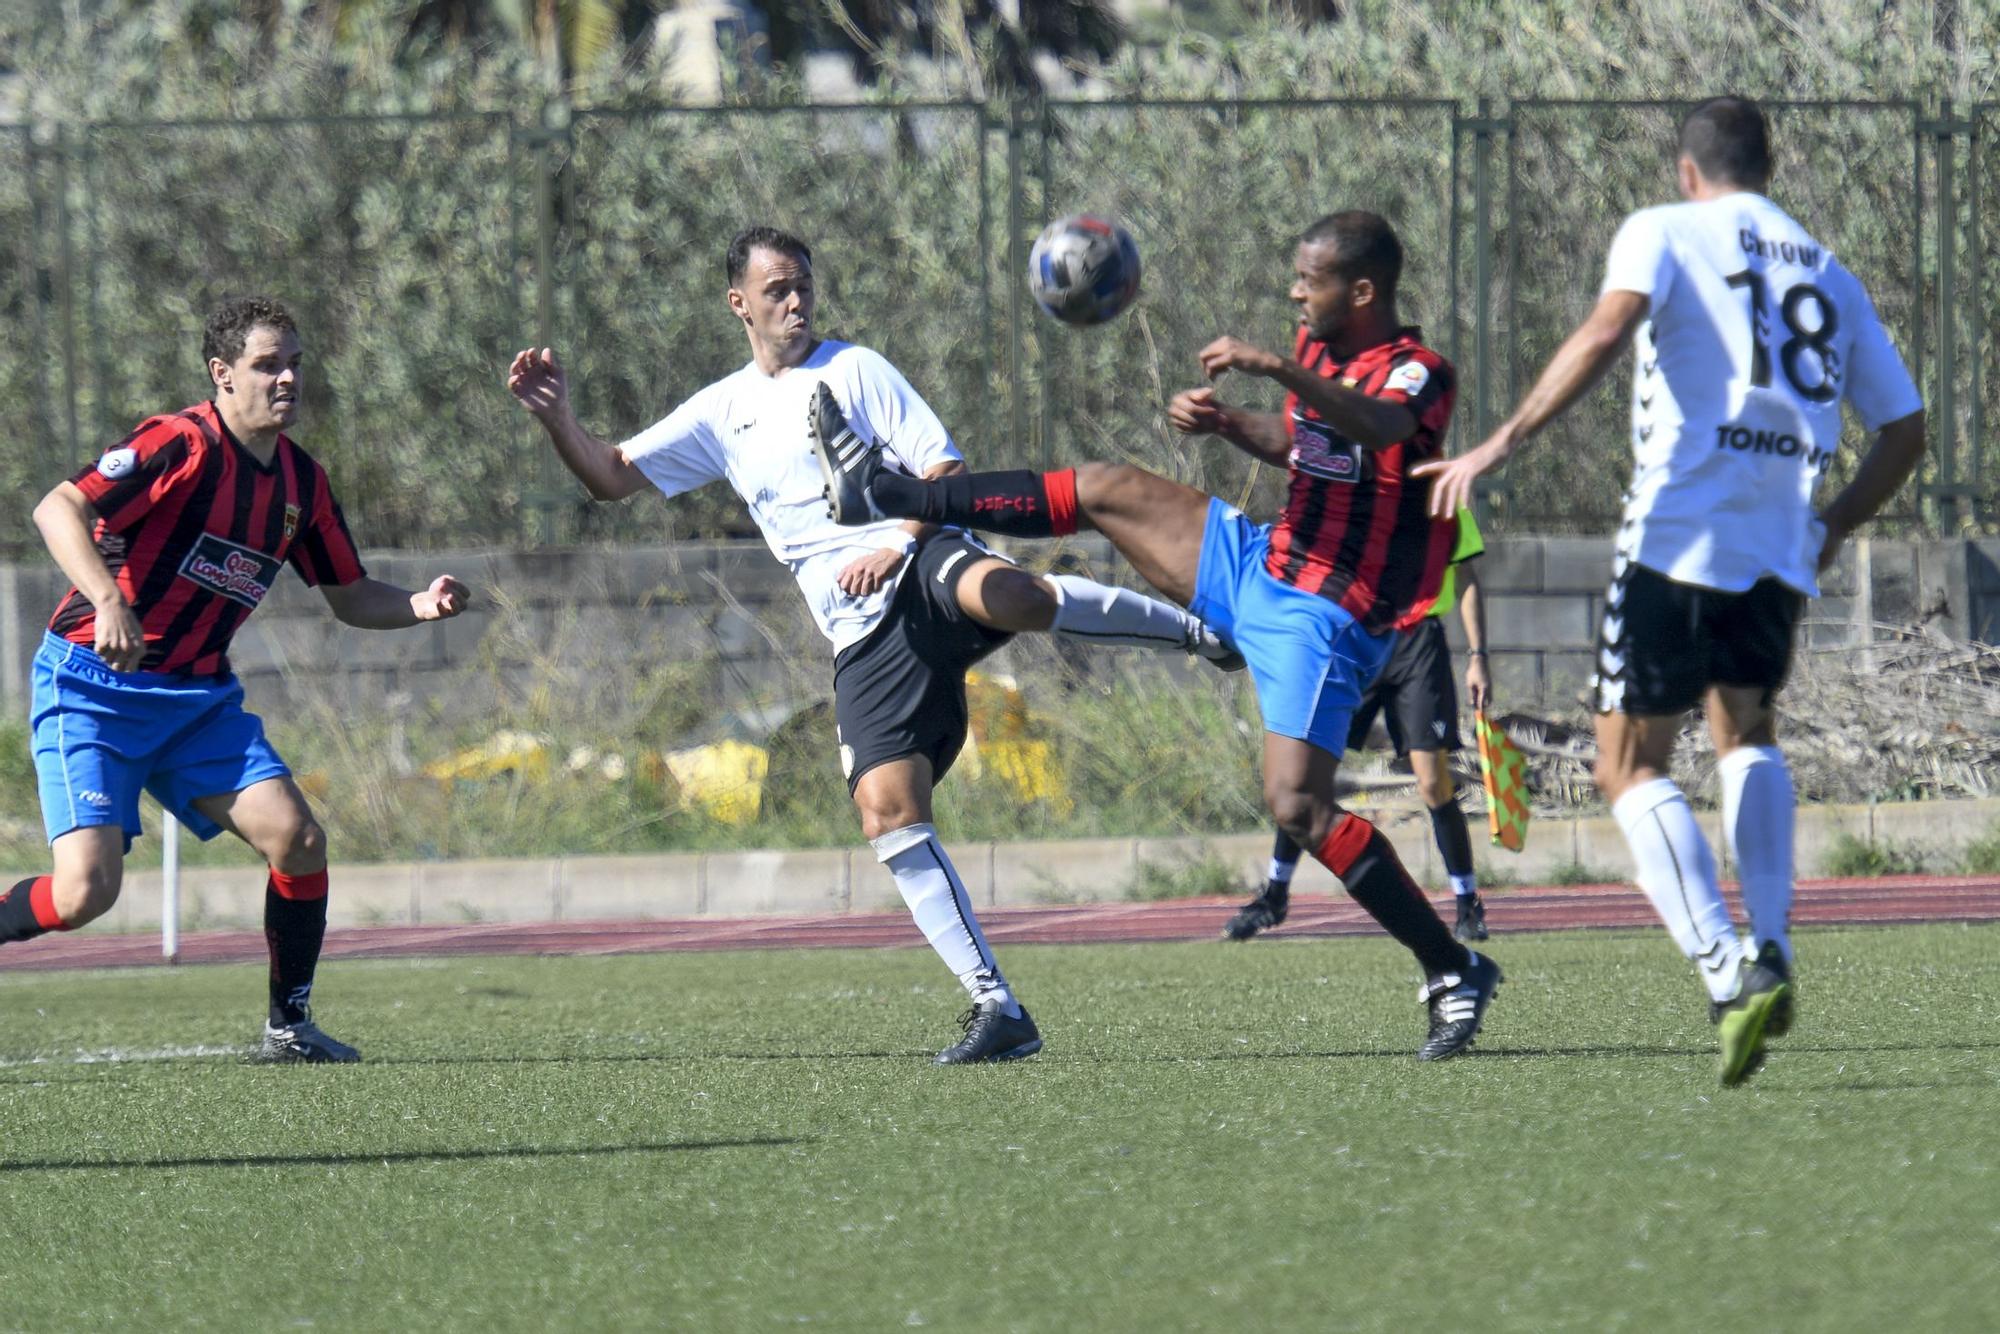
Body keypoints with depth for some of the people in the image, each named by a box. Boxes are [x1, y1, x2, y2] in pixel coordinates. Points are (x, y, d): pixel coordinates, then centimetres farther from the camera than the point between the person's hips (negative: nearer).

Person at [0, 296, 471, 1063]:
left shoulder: (301, 481, 8)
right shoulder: (182, 445, -16)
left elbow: (349, 597, 18)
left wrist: (420, 605, -3)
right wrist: (108, 600, -40)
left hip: (199, 697, 7)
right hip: (93, 688, -7)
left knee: (297, 838, -11)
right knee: (86, 891, -21)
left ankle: (289, 1026, 4)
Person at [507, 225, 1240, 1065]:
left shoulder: (853, 369, 10)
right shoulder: (720, 414, 23)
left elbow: (945, 470, 3)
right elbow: (610, 477, 22)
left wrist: (899, 545, -15)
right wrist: (557, 419, 3)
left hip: (924, 568, -4)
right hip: (865, 640, 4)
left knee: (1006, 593, -42)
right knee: (887, 811, -12)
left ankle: (1204, 631, -26)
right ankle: (997, 1011, -10)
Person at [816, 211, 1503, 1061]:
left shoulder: (1416, 374, -17)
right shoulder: (1318, 348, 8)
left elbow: (1376, 425, -42)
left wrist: (1270, 365, -52)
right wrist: (1225, 424, 8)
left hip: (1324, 621, -9)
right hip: (1260, 568, 9)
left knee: (1299, 807, -20)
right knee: (1105, 491, 10)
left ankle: (1453, 973, -12)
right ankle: (884, 494, 20)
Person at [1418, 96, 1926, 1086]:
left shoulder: (1665, 232, 5)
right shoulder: (1829, 276, 19)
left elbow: (1608, 329, -16)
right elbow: (1903, 428, 18)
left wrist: (1503, 444, -19)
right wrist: (1831, 529, 31)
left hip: (1678, 530, -5)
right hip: (1782, 549, 5)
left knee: (1633, 767, 3)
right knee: (1746, 727, 29)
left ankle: (1730, 968, -17)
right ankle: (1770, 945, 9)